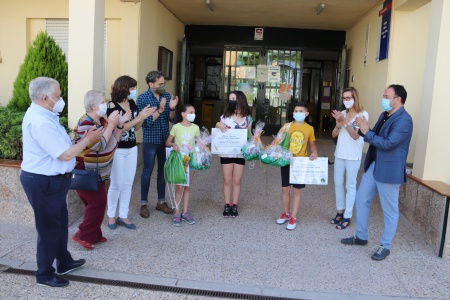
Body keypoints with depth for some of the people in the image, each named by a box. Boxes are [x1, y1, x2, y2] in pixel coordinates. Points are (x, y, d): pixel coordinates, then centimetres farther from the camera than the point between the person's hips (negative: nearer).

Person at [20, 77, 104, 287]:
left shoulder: (41, 114, 8)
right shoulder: (40, 122, -27)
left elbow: (60, 147, 11)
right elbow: (65, 154, -25)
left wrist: (85, 139, 4)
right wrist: (88, 139, -12)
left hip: (50, 179, 10)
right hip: (43, 183, -10)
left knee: (60, 223, 22)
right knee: (49, 228, 6)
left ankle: (65, 263, 39)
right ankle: (45, 274, 25)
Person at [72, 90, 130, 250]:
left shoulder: (101, 121, 6)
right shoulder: (85, 123, -22)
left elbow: (113, 141, 9)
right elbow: (99, 145, -32)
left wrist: (120, 124, -2)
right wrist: (111, 124, -27)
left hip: (97, 173, 9)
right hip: (86, 173, -9)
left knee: (97, 203, 14)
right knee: (98, 202, -8)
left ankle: (94, 235, 25)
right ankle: (83, 236, 5)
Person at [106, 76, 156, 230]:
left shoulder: (133, 104, 4)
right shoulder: (112, 105, -13)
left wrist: (144, 116, -7)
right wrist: (139, 117, -23)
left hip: (132, 148, 6)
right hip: (117, 149, -6)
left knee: (128, 183, 10)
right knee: (116, 184, 3)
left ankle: (123, 216, 21)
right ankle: (111, 215, 21)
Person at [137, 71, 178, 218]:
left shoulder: (167, 96, 1)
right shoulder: (142, 98, -10)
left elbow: (171, 119, 1)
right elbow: (146, 121, -15)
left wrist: (172, 108, -18)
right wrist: (160, 110, -27)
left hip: (165, 140, 4)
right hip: (150, 141, -4)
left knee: (163, 171, 11)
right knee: (147, 172, 4)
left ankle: (161, 201, 25)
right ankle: (144, 204, 17)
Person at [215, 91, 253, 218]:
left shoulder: (248, 118, 1)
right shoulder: (225, 116, 1)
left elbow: (249, 135, 10)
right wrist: (218, 125, -11)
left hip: (240, 153, 0)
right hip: (226, 153, 0)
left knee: (237, 181, 8)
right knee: (227, 181, 7)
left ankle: (234, 206, 20)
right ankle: (227, 206, 19)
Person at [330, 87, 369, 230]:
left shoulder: (363, 114, -7)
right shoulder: (342, 113, 7)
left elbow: (356, 135, -16)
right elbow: (334, 135, 5)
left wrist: (345, 122, -25)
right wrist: (338, 124, -14)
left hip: (353, 156, -6)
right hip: (339, 154, 6)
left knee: (350, 186, 2)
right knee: (338, 183, 13)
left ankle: (347, 216, 11)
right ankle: (340, 211, 28)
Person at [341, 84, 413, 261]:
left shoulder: (404, 120, -18)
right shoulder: (384, 116, 10)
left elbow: (388, 143, -25)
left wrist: (366, 132, -20)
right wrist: (364, 130, -5)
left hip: (389, 170, -9)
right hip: (373, 166, 9)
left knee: (389, 210, 6)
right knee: (361, 199, 15)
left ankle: (385, 246, 21)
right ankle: (361, 237, 31)